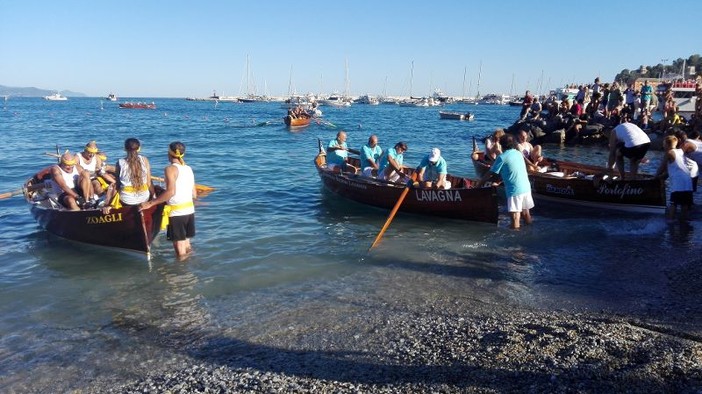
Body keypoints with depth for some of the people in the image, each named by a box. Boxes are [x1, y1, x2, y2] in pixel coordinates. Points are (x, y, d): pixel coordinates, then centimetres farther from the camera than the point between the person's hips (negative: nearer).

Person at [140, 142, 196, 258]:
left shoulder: (171, 169, -11)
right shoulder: (189, 169, 9)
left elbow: (171, 191, -24)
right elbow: (194, 194, 9)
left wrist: (150, 203, -20)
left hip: (176, 213, -7)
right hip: (190, 210, 7)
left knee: (179, 246, 4)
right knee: (186, 243, 19)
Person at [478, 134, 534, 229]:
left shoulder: (502, 157, -8)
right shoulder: (519, 153, 13)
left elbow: (491, 173, -5)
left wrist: (480, 182, 7)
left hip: (515, 190, -7)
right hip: (526, 188, 7)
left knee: (515, 216, -4)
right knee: (526, 212, 18)